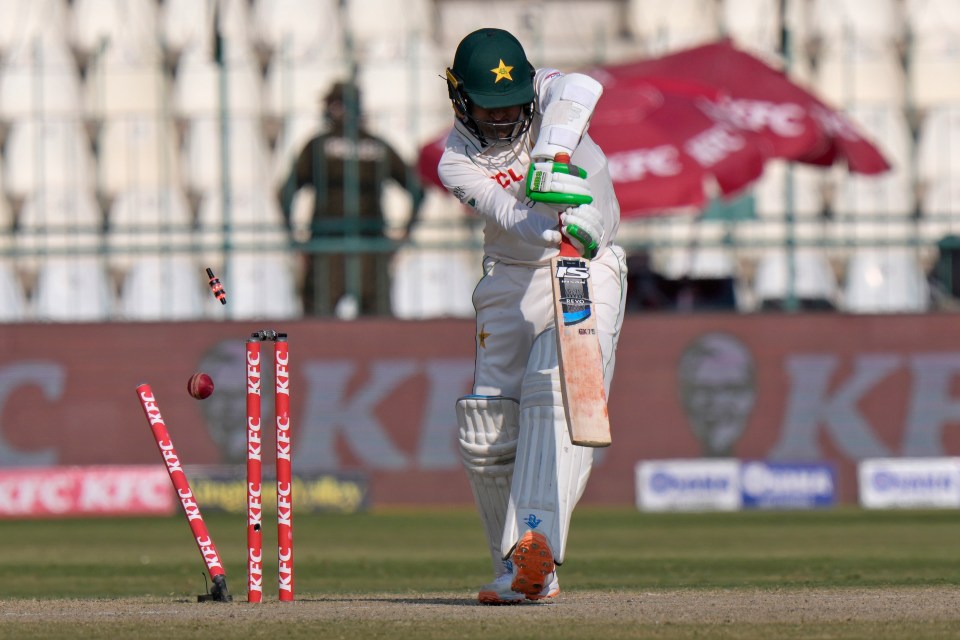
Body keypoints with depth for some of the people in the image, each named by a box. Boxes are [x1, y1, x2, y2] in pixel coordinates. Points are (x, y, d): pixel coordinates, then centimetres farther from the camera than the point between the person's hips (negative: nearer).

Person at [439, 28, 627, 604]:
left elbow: (582, 89, -33)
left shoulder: (546, 92, -7)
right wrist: (557, 228, -46)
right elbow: (508, 214, -26)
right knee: (486, 436, -1)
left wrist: (553, 151, -49)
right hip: (511, 281, 3)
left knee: (555, 394, -23)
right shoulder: (457, 162, -8)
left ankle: (537, 543, -38)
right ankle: (519, 575, 12)